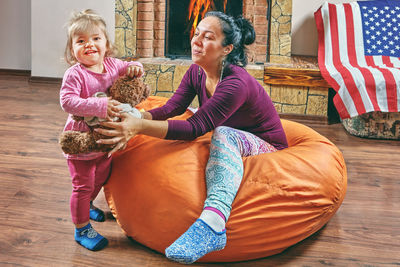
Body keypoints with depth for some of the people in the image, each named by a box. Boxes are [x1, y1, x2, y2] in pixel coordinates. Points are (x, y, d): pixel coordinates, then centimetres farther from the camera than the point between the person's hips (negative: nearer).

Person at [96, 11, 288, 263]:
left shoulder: (237, 84, -30)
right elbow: (171, 108, -10)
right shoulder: (197, 72, -4)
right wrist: (136, 118, -30)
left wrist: (140, 126, -46)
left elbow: (195, 127, -36)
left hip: (266, 147, -10)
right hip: (231, 145, 10)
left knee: (224, 134, -37)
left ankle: (211, 223, -60)